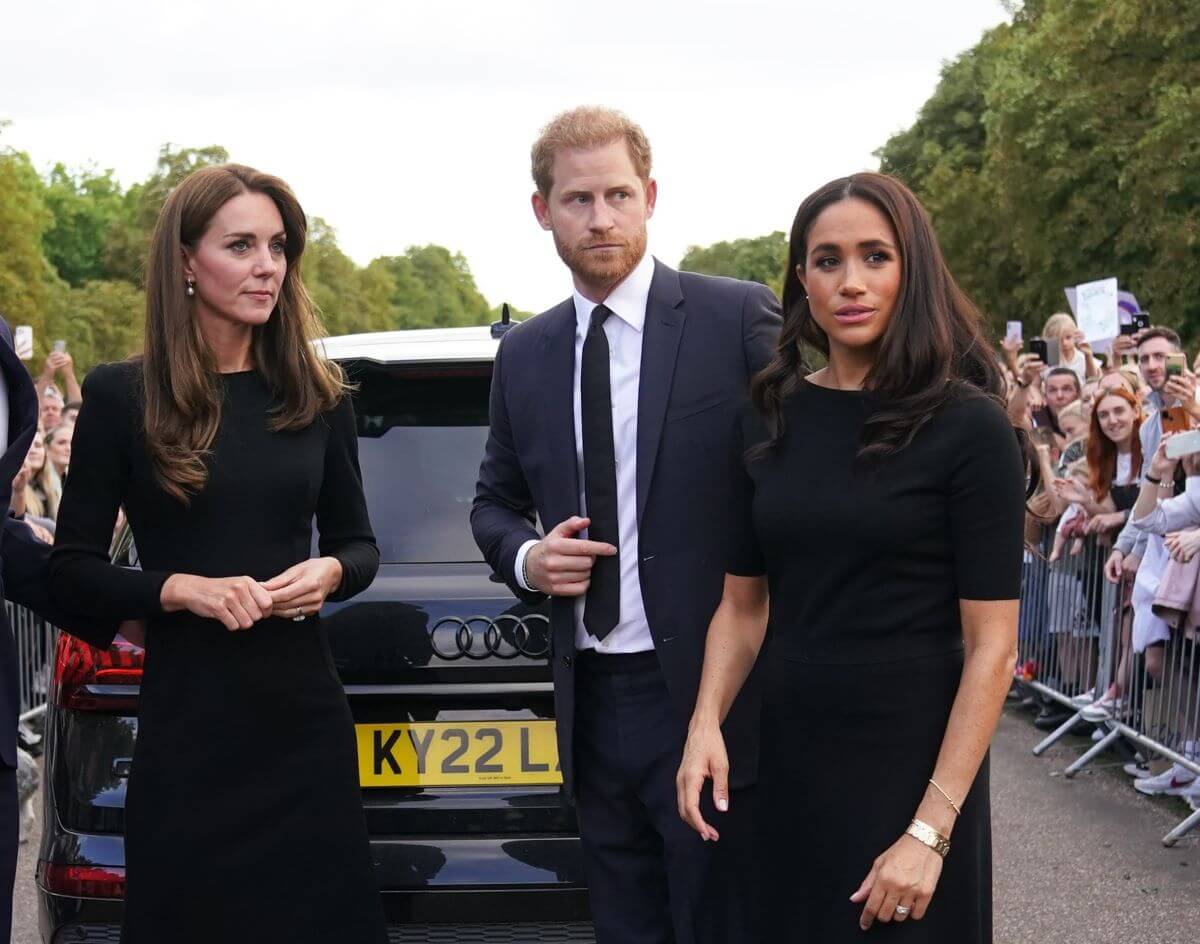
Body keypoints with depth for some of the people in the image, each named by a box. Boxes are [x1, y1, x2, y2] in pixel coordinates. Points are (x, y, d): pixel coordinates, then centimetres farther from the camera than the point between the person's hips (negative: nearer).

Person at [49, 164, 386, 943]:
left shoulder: (318, 395, 5)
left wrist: (330, 572, -9)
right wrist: (181, 589, -16)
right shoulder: (122, 396, -3)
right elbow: (73, 567, -1)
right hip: (184, 728, -2)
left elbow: (358, 543, 14)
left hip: (305, 718, 3)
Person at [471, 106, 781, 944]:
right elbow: (495, 501, 21)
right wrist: (526, 558, -2)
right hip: (592, 706, 5)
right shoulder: (524, 355, 10)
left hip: (709, 695, -5)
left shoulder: (740, 318, -6)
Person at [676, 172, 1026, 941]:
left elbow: (992, 645, -13)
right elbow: (743, 603, 9)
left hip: (910, 763, -4)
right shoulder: (773, 419, 3)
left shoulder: (968, 425, -11)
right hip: (786, 759, 4)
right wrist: (706, 722, -9)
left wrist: (930, 831, -18)